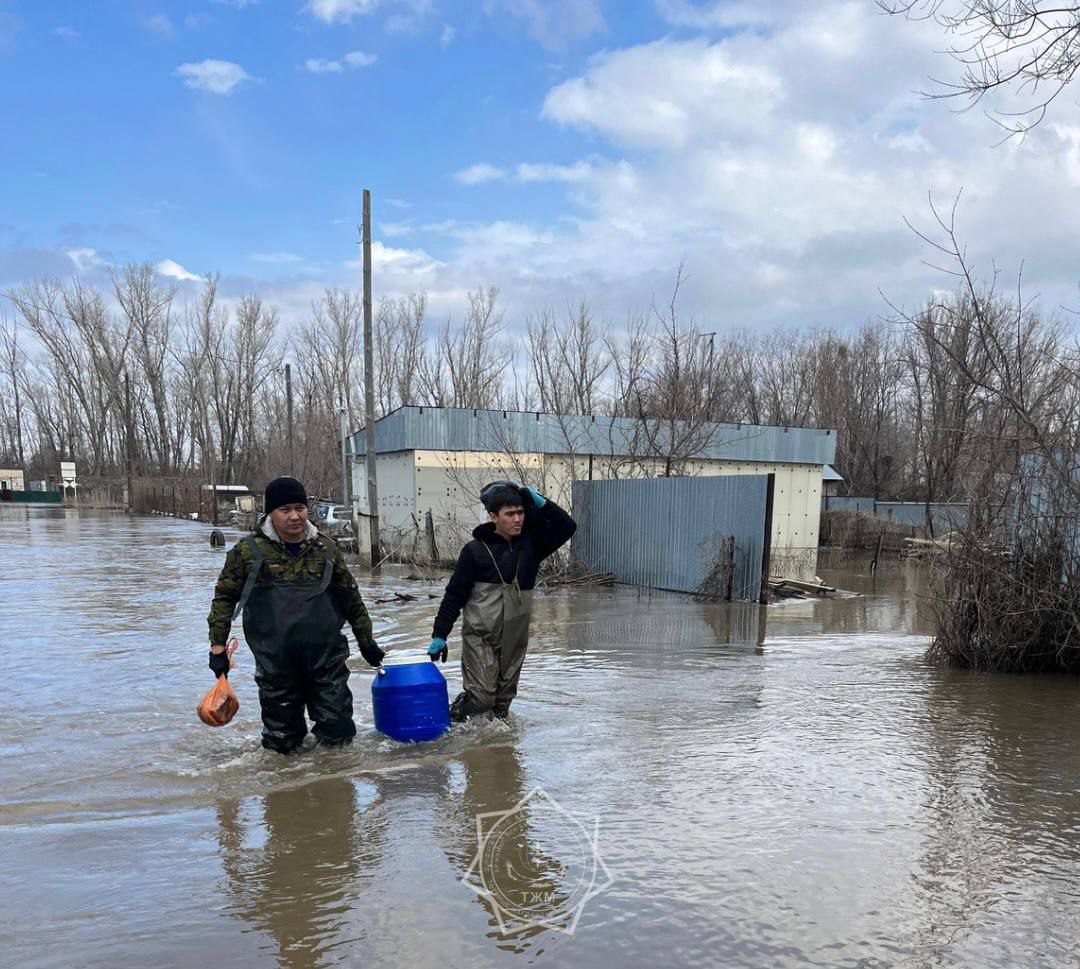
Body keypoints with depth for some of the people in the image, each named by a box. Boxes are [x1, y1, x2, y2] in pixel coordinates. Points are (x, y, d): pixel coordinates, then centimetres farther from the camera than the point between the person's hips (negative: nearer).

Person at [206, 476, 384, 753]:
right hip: (275, 665, -1)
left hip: (326, 658, 1)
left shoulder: (326, 550, 2)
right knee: (282, 743, 9)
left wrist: (366, 642, 17)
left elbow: (351, 597, 12)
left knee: (338, 731, 5)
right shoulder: (249, 551, -4)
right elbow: (224, 597, 6)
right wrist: (217, 646, 1)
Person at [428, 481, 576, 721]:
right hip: (480, 636, -4)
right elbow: (455, 595, -4)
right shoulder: (476, 550, -8)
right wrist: (440, 634, -5)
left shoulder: (530, 543, 3)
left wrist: (540, 503, -10)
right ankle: (449, 719, 15)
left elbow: (567, 526, -1)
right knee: (481, 696, -8)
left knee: (504, 695, 11)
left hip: (515, 636, 4)